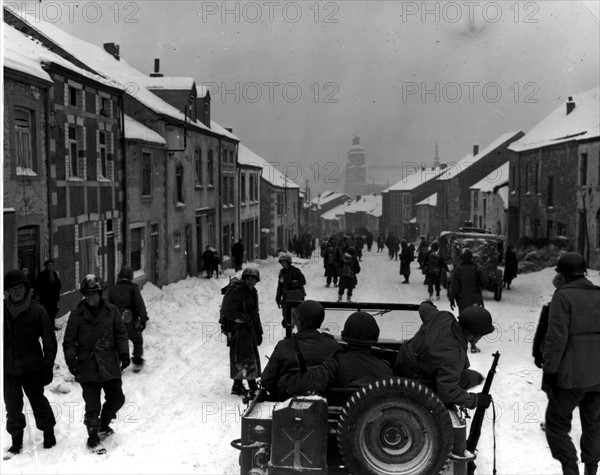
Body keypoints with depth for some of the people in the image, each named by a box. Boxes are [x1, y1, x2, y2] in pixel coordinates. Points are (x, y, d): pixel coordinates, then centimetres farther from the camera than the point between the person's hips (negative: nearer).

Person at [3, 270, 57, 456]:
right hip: (8, 368, 3)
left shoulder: (37, 310, -7)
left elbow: (49, 340, -5)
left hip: (32, 367, -2)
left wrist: (48, 367, -8)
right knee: (12, 406, 8)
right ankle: (16, 439, 25)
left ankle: (48, 433, 25)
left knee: (38, 401, 5)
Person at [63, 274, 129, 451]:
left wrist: (124, 353, -2)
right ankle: (93, 437, 18)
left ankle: (104, 424, 36)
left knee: (117, 399, 9)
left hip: (110, 366, 2)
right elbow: (69, 340, 1)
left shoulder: (111, 311, 2)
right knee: (92, 406, 0)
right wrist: (71, 360, -9)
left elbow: (120, 334, 7)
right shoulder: (77, 314, -2)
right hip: (87, 368, -2)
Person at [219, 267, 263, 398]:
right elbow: (229, 312, -20)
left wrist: (259, 332, 19)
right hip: (237, 328, -9)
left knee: (253, 357, 13)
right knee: (240, 357, -8)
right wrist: (246, 318, -20)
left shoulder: (253, 292, 14)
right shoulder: (236, 291, -15)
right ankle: (238, 385, -2)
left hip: (249, 328, 9)